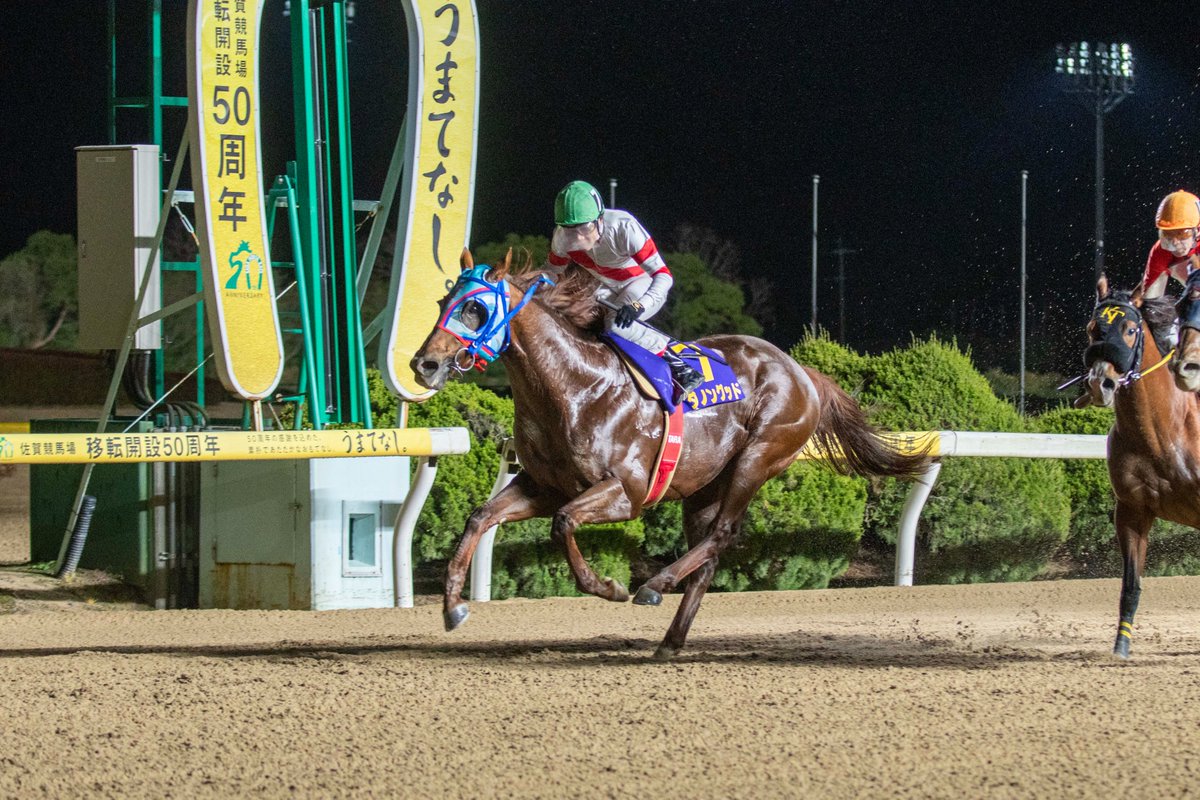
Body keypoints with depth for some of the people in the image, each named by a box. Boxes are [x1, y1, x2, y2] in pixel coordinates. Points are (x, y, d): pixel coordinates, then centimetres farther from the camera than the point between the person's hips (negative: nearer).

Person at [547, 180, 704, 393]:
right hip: (608, 290, 6)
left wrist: (639, 305, -54)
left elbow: (663, 275, -37)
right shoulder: (562, 237, -19)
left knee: (616, 324, -33)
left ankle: (677, 365, -19)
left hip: (643, 284, -6)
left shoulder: (623, 228, -35)